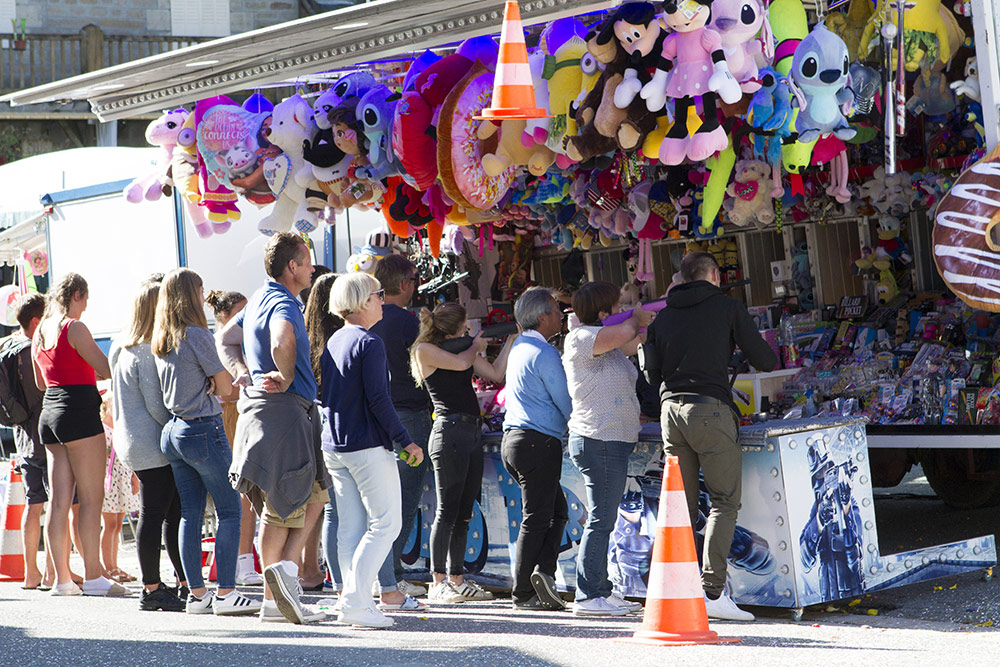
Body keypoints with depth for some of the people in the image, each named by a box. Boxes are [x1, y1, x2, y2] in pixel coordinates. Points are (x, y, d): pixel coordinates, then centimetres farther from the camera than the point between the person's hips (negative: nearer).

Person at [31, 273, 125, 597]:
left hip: (49, 410, 8)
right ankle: (93, 576, -4)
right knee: (91, 498, -4)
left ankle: (62, 578, 7)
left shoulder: (40, 331, 15)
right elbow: (107, 369, -12)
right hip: (79, 412, -8)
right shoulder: (74, 327, -10)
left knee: (60, 500, 6)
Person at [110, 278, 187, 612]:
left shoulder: (123, 347, 15)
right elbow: (157, 404, -17)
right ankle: (152, 589, 0)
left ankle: (185, 583, 15)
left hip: (133, 442, 10)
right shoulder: (147, 352, -16)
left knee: (174, 510, 11)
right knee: (154, 513, -5)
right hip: (152, 444, -10)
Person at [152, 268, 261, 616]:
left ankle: (197, 593, 11)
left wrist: (206, 382, 5)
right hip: (204, 430, -8)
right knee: (230, 510, -2)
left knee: (190, 515, 9)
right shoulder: (197, 335, -14)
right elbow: (225, 387, -8)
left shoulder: (159, 341, 10)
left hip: (173, 431, 8)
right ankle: (225, 593, -5)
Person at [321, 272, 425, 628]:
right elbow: (378, 399, -17)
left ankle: (355, 602, 9)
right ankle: (355, 602, -10)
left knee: (351, 528, 9)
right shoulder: (369, 343, -13)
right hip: (367, 446, -9)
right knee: (385, 522, -4)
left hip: (334, 446, 9)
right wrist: (405, 439, -12)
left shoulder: (333, 342, 13)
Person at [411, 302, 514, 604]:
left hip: (472, 432, 8)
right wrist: (476, 345, 5)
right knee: (447, 511, -7)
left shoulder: (463, 345, 18)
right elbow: (460, 363, -14)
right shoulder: (425, 349, -4)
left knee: (464, 513, 9)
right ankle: (438, 583, -2)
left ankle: (457, 580, 15)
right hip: (449, 430, -8)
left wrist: (511, 339, 9)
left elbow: (496, 373, 14)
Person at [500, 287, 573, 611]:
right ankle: (523, 594, -2)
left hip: (513, 439, 9)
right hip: (539, 441, -9)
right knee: (536, 518, -5)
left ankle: (543, 572, -2)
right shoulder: (545, 354, -13)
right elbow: (566, 403, -11)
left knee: (557, 510, 13)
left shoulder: (518, 347, 16)